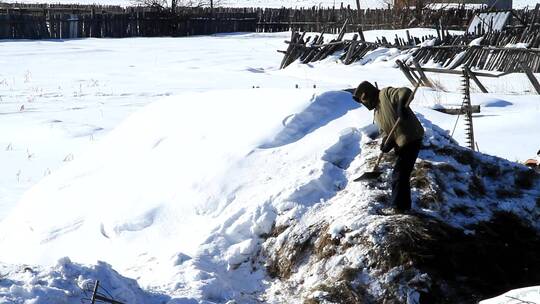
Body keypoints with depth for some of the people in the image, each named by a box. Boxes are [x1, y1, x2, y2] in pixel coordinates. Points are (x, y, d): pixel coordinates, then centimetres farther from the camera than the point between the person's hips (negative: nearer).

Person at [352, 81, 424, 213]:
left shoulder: (386, 94, -8)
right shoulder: (377, 113, 19)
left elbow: (405, 92, -24)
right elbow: (385, 131, 14)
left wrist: (401, 106, -43)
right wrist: (386, 143, -8)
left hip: (411, 139, -10)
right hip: (401, 143, 10)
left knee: (399, 174, -7)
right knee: (402, 174, 19)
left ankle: (399, 206, 1)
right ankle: (404, 205, 31)